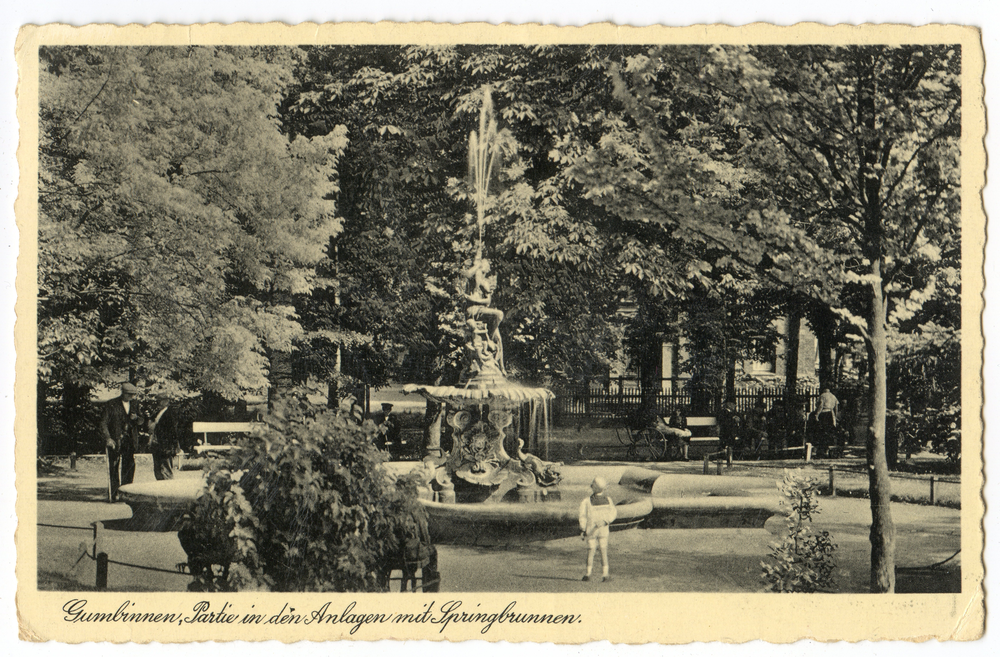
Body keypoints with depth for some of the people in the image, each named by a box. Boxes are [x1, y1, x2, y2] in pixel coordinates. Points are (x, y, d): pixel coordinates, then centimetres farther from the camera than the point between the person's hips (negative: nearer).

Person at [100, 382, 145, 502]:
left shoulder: (135, 404, 11)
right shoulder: (112, 405, -5)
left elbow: (141, 422, 16)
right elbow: (104, 423, -5)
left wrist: (136, 418, -8)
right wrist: (108, 438, -15)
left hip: (129, 441, 5)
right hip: (114, 441, -5)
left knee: (129, 466, 2)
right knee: (113, 468, -5)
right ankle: (112, 495, -1)